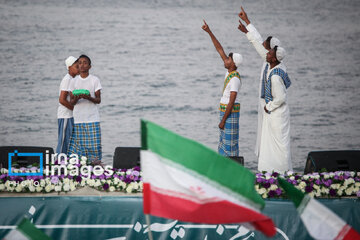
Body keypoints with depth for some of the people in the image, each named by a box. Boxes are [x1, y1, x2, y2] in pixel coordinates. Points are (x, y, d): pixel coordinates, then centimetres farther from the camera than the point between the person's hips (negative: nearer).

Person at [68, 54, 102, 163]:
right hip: (78, 119, 2)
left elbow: (98, 100, 0)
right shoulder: (74, 81, 10)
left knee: (94, 144, -7)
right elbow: (71, 102, 8)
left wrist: (89, 98, -20)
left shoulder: (95, 80, 4)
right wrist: (75, 99, -16)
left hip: (92, 119, -2)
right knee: (77, 144, -4)